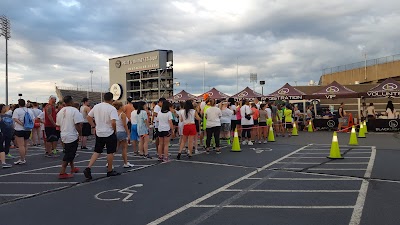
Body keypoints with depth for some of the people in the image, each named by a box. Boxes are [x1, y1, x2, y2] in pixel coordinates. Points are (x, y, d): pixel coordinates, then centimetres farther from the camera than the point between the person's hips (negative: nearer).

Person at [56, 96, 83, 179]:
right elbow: (78, 125, -21)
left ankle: (73, 168, 37)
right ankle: (62, 173, -2)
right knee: (69, 154, -3)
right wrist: (80, 134, -10)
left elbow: (58, 124, 14)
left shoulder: (60, 111, 8)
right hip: (72, 136, -8)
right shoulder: (74, 110, -16)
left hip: (64, 135, 8)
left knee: (69, 153, 22)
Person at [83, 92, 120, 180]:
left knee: (97, 152, 14)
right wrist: (115, 130, -9)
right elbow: (113, 122, -25)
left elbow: (88, 117, 9)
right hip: (109, 133, -5)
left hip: (99, 133, 5)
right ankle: (110, 171, 20)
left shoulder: (96, 106, 4)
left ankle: (88, 168, 0)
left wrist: (94, 126, 13)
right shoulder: (112, 108, -16)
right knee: (110, 152, 9)